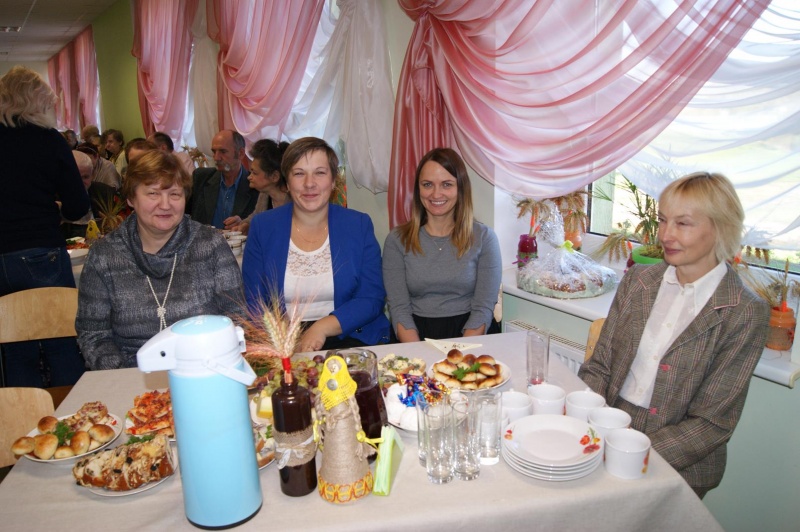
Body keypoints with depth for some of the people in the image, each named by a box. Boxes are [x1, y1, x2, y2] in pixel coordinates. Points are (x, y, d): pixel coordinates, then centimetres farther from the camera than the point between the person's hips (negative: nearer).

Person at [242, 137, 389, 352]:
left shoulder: (359, 225, 3)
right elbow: (253, 304, 2)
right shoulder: (262, 227, 4)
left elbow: (372, 298, -2)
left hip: (348, 338, 0)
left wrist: (322, 328, -17)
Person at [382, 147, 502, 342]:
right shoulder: (397, 240, 4)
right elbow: (399, 309, -2)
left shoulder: (484, 238, 3)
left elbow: (484, 308, -2)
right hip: (416, 336, 0)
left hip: (470, 336, 0)